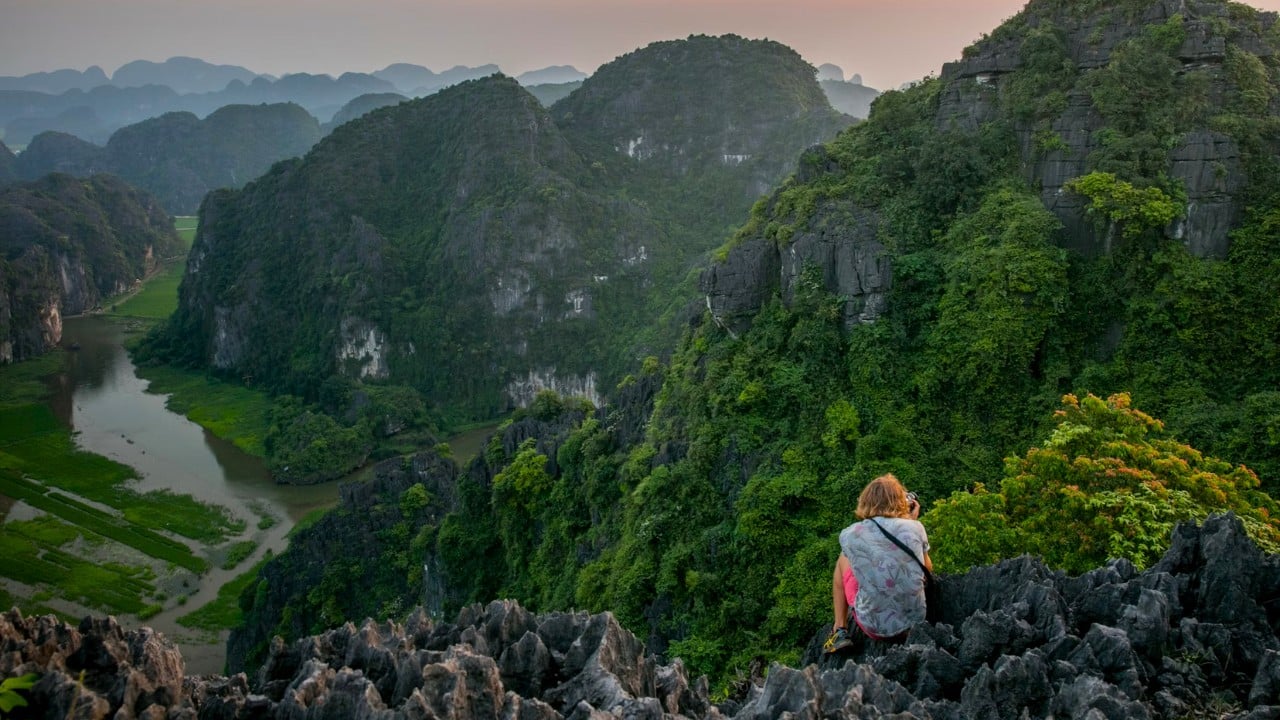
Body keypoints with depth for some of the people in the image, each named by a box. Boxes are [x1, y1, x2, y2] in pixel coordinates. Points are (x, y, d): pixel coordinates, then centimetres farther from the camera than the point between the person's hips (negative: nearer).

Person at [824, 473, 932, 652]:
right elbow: (927, 569, 11)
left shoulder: (849, 535, -8)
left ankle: (840, 631, 21)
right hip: (915, 622, 2)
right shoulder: (915, 528, -7)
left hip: (874, 627, -2)